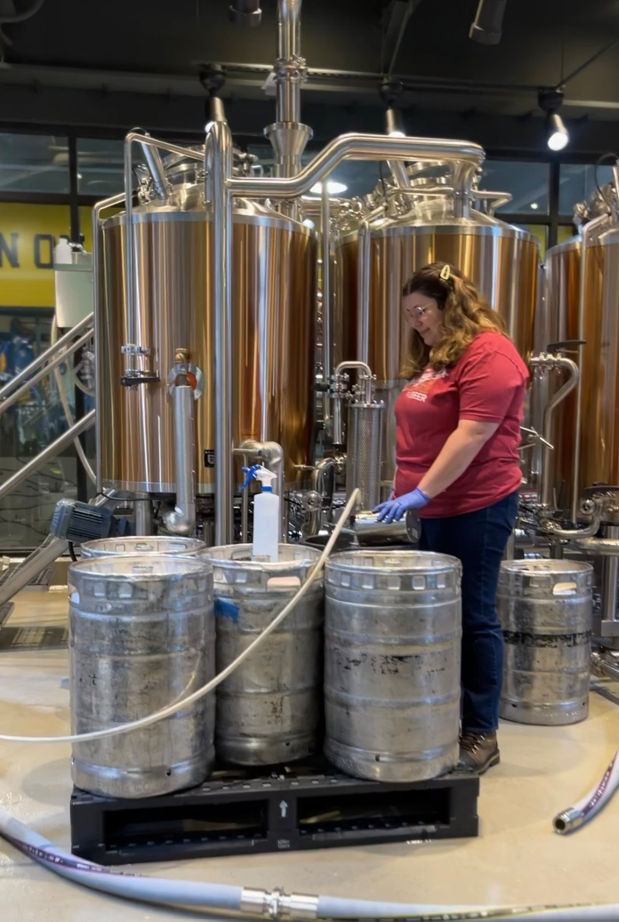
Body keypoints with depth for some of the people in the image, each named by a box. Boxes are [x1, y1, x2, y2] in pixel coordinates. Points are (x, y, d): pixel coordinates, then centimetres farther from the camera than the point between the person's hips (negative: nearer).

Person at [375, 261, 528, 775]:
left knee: (473, 617, 0)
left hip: (476, 506, -9)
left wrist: (422, 492, -22)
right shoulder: (433, 356, 16)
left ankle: (482, 733, 14)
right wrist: (409, 491, 15)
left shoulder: (488, 353, -13)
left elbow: (473, 434, -21)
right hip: (436, 507, 9)